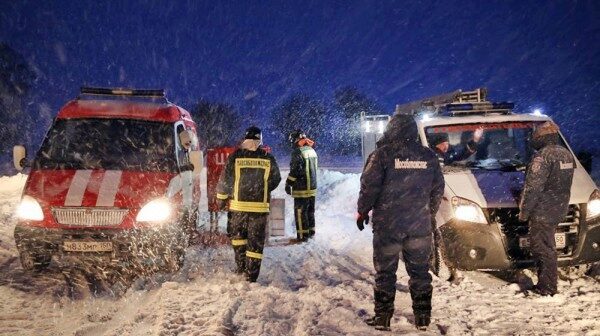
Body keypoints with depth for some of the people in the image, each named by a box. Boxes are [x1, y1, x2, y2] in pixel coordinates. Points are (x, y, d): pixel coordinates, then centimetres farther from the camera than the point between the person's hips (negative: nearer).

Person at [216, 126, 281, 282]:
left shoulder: (235, 157, -7)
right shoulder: (268, 159, -2)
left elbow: (225, 180, -2)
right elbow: (275, 180, 10)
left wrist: (221, 199, 12)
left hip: (238, 206, -1)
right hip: (260, 206, 1)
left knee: (237, 234, 20)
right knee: (256, 241, 6)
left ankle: (241, 266, 15)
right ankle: (252, 276, 5)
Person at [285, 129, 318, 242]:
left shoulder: (297, 152, -16)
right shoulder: (312, 150, 11)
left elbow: (295, 170, -20)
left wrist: (288, 183, -11)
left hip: (301, 189, -8)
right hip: (312, 187, 8)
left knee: (300, 212, -1)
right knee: (310, 210, 18)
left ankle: (302, 235, 0)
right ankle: (311, 231, 28)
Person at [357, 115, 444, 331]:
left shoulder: (383, 154, -7)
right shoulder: (429, 156, 6)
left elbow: (369, 186, -8)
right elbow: (437, 190, 13)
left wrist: (362, 211, 6)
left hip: (387, 224, -3)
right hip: (420, 225, 3)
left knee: (385, 272, 5)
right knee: (420, 271, 11)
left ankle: (382, 317, 7)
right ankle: (422, 317, 14)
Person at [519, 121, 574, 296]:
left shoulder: (543, 156, -19)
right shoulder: (567, 154, 10)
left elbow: (533, 187, -20)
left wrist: (524, 211, -12)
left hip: (542, 211, -9)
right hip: (560, 209, 9)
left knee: (542, 248, -3)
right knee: (548, 247, 19)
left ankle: (547, 287, -1)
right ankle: (547, 284, 25)